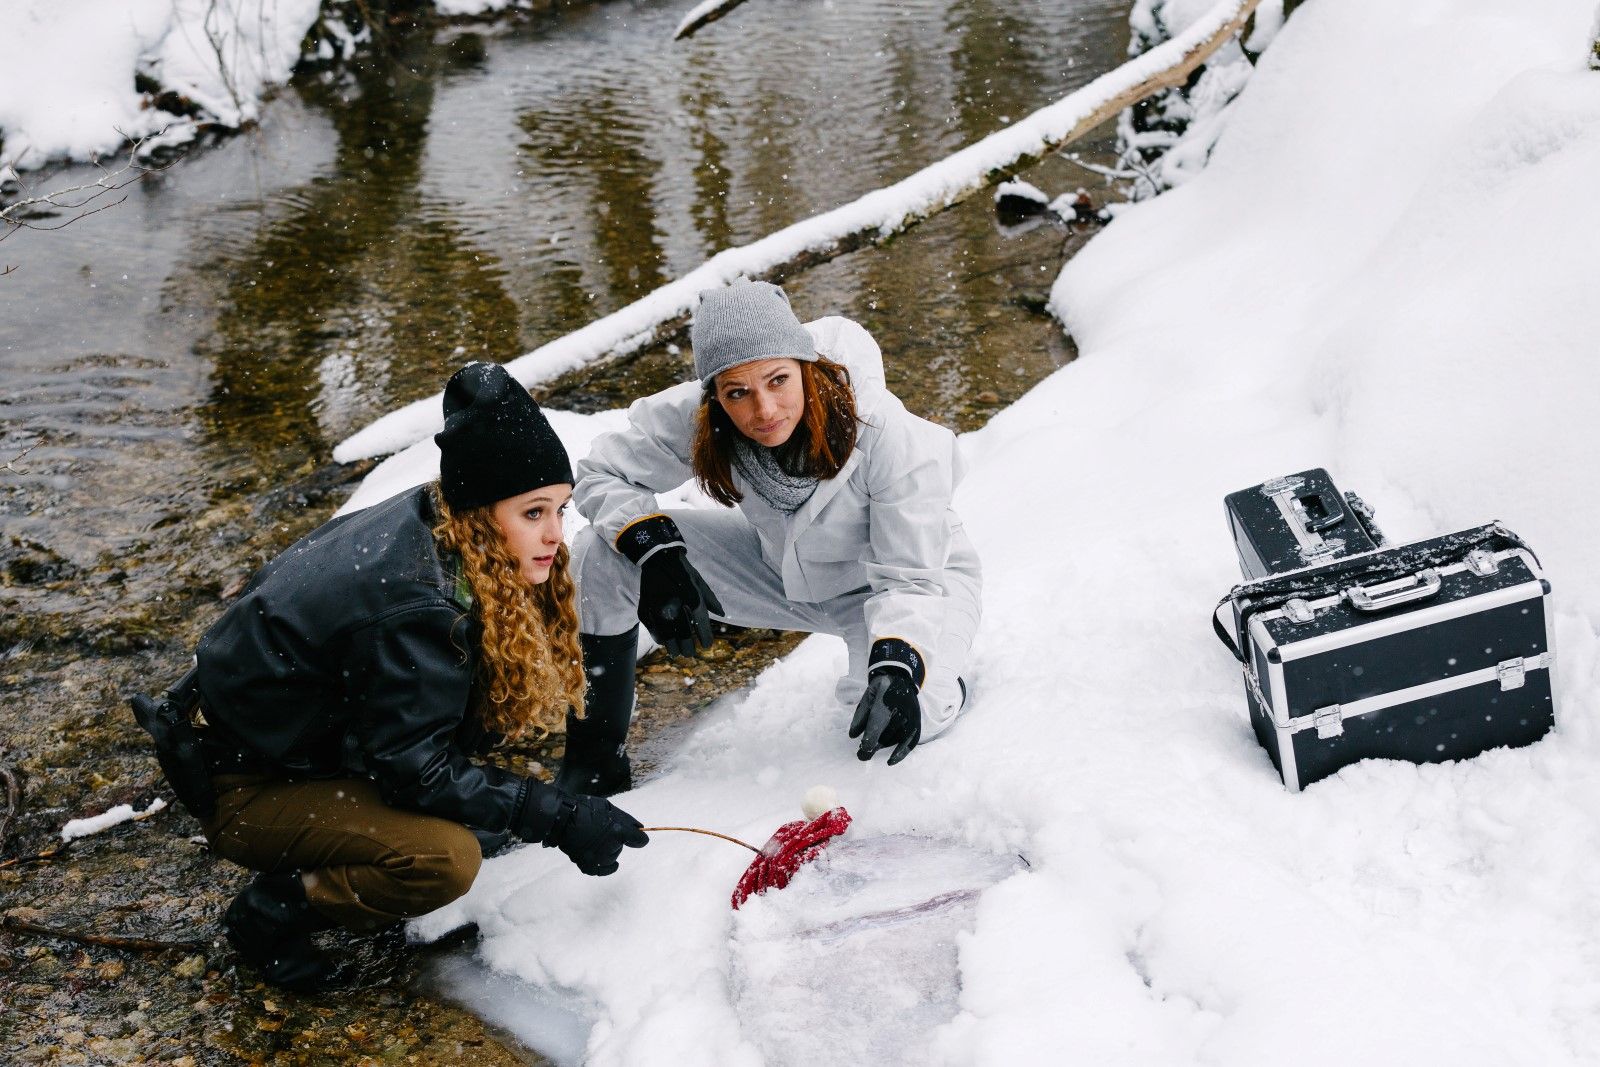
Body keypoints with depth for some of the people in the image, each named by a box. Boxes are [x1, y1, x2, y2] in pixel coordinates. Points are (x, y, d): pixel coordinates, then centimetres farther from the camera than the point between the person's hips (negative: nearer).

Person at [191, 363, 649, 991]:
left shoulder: (425, 522, -5)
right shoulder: (412, 606, -31)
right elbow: (415, 768, -26)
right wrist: (558, 819, -24)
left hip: (320, 739, 10)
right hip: (249, 790, -10)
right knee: (446, 857, -27)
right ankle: (274, 911, -3)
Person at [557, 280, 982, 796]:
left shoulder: (891, 436, -34)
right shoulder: (693, 418, -26)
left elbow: (911, 579, -28)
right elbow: (602, 473, -12)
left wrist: (897, 668, -47)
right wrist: (655, 552, -30)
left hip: (918, 568, -4)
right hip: (782, 566, 4)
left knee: (897, 709, -37)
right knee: (599, 554, -15)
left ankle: (939, 686, 5)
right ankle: (594, 762, 1)